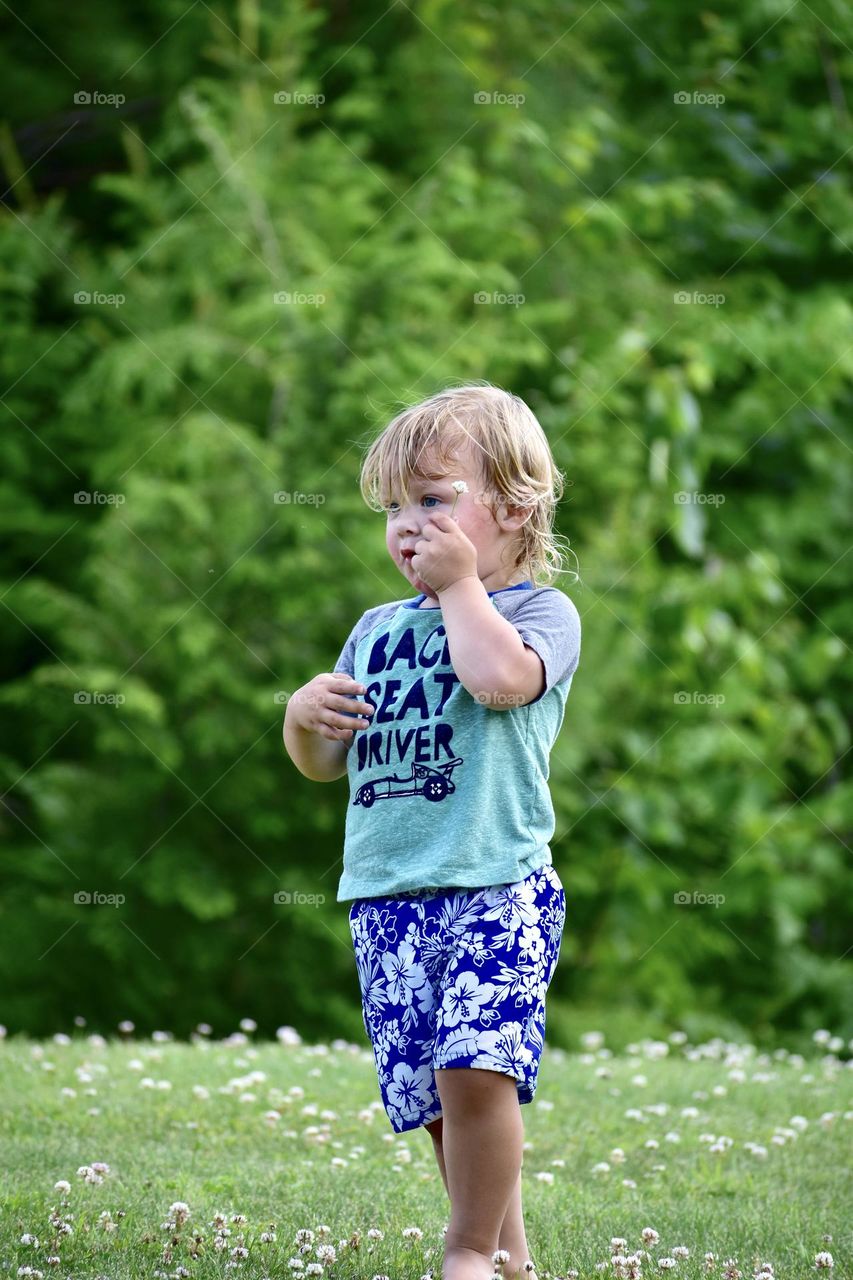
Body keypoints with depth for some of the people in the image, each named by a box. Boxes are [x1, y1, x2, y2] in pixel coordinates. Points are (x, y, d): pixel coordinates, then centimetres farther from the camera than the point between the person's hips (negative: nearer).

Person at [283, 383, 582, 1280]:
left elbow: (501, 676, -22)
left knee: (472, 1068, -20)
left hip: (497, 882, -6)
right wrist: (304, 717, 1)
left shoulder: (541, 613, 2)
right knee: (430, 1098, 4)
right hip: (386, 895, 6)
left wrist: (460, 583, -9)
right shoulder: (377, 629, 19)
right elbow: (326, 765, 23)